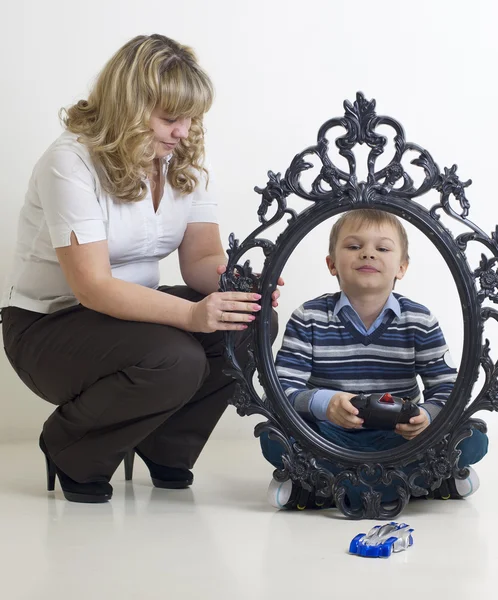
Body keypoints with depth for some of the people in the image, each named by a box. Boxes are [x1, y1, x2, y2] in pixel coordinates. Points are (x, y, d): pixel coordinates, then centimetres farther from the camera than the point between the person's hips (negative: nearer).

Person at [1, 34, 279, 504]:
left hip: (132, 308, 7)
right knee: (176, 360, -33)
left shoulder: (185, 161, 0)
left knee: (247, 325, -18)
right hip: (46, 326, -7)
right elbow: (93, 287, -28)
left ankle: (167, 449, 3)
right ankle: (69, 450, -5)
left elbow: (201, 257, -5)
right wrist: (192, 313, -40)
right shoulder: (71, 162, -22)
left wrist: (236, 283, -30)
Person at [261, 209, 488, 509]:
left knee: (474, 440, -24)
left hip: (398, 437, 2)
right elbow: (283, 389, -10)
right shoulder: (308, 319, -3)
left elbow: (447, 388, -2)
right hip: (330, 435, -1)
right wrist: (323, 402, -33)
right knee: (275, 439, -32)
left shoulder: (420, 322, 0)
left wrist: (426, 415, -27)